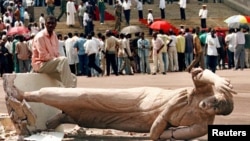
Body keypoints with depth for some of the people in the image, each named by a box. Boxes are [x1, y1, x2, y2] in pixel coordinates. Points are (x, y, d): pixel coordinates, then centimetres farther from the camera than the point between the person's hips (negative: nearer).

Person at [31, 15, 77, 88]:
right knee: (63, 60, -31)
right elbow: (43, 56, -19)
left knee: (73, 78, -4)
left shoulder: (54, 35, 10)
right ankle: (69, 89, -34)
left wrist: (58, 59, -9)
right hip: (40, 64, -8)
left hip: (52, 63, 8)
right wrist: (57, 59, -13)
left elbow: (56, 53, 11)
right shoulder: (40, 36, -14)